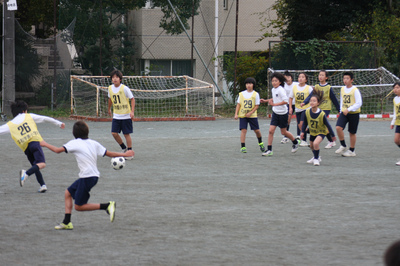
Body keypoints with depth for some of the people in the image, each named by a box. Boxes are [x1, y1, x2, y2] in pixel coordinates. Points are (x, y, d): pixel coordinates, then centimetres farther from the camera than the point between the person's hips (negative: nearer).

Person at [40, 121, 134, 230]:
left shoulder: (74, 143, -8)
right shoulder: (93, 143, 9)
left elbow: (57, 150, -12)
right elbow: (109, 153, 9)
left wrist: (45, 144, 6)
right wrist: (124, 154, 22)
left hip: (87, 178, -9)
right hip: (94, 176, 9)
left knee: (79, 206, 0)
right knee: (68, 193, 18)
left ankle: (107, 206, -9)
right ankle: (66, 222, 15)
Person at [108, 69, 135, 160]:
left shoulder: (124, 88, -14)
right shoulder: (110, 88, 2)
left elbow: (132, 99, -9)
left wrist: (132, 111, -17)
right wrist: (109, 109, 30)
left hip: (126, 116, -5)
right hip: (116, 116, 5)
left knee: (127, 134, -1)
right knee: (114, 133, -3)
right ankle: (124, 148, 19)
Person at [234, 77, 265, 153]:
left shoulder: (256, 94, -2)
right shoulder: (241, 94, 3)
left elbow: (257, 106, -4)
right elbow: (238, 104, 7)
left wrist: (250, 113, -15)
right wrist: (236, 114, -3)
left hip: (252, 115, 0)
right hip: (242, 115, 1)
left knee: (257, 130, 3)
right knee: (243, 130, -10)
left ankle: (260, 143, 30)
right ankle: (243, 147, -9)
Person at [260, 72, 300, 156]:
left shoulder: (281, 90, -18)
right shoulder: (273, 90, 6)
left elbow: (285, 101, -28)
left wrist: (274, 104, -31)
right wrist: (265, 101, 17)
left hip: (283, 113, -6)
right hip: (275, 113, 6)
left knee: (283, 132, 8)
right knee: (271, 130, -5)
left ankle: (295, 142, 35)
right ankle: (269, 150, -3)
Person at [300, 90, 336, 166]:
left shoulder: (322, 114, -30)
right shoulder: (307, 112, -19)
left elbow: (328, 125, -18)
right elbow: (305, 122, -1)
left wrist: (333, 135, -11)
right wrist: (303, 131, -5)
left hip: (321, 132, -5)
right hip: (312, 132, 5)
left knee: (316, 143, -26)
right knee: (311, 146, 19)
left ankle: (316, 159, -3)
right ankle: (316, 157, 49)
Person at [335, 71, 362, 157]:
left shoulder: (355, 90, -12)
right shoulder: (342, 89, 6)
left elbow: (359, 103, -15)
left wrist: (348, 109, -22)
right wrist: (341, 110, 9)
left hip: (354, 113, -4)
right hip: (344, 113, 4)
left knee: (352, 132, 5)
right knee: (338, 127, -16)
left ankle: (352, 151, 19)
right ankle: (343, 146, 1)